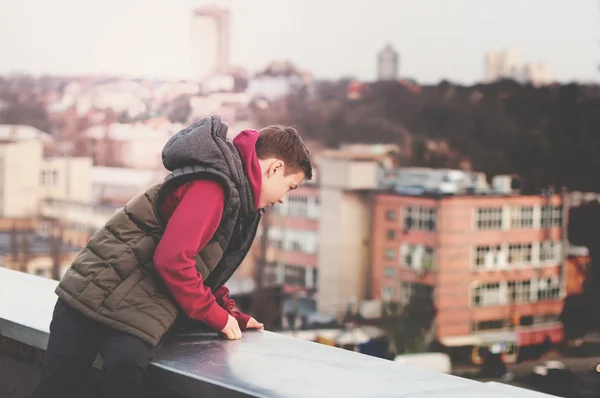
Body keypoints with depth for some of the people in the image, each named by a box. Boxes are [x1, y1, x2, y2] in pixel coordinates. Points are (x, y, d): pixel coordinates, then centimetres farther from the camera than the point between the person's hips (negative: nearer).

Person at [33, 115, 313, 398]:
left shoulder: (237, 195, 15)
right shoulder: (213, 186, -18)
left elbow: (203, 267, 27)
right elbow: (172, 259, -23)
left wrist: (231, 315, 17)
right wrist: (217, 317, -11)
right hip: (98, 294, -8)